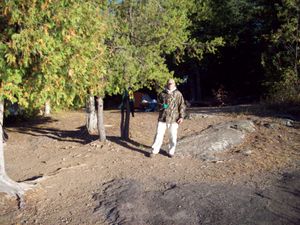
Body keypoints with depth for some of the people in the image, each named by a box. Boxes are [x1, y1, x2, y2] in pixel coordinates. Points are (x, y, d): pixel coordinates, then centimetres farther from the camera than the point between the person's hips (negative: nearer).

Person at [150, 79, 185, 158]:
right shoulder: (162, 94, 8)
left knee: (173, 136, 5)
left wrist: (181, 117, -5)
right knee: (159, 134, 0)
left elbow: (182, 106, 4)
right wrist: (161, 106, -6)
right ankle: (154, 150, 11)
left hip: (173, 119, -1)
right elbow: (158, 103, 17)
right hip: (162, 118, 1)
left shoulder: (178, 94, 4)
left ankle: (171, 152, 21)